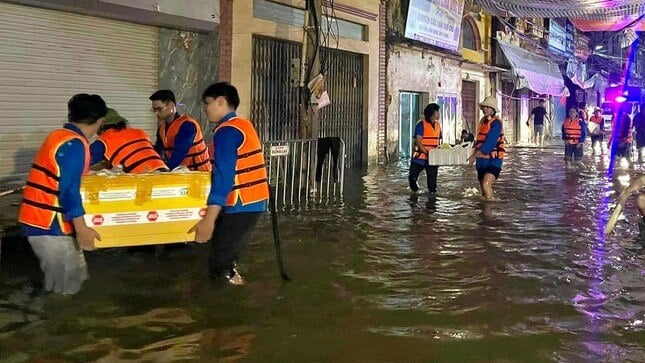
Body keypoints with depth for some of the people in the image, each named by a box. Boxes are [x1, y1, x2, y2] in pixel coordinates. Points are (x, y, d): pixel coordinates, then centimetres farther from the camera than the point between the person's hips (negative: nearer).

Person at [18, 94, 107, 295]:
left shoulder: (58, 136, 12)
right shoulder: (74, 144, -18)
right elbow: (69, 190, -23)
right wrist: (81, 229, -21)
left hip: (39, 218, 10)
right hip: (50, 224, -10)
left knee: (73, 276, 16)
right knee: (65, 288, -2)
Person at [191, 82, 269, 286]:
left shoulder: (226, 131, -14)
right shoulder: (244, 125, 15)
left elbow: (224, 176, -24)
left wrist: (209, 219, -28)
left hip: (241, 203, -10)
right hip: (254, 200, 10)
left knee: (218, 265, -5)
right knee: (226, 255, 17)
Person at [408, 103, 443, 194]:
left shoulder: (438, 125, 10)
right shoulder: (421, 124, -11)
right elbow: (418, 141, -17)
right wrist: (427, 152, -26)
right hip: (420, 157, -5)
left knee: (432, 179, 5)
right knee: (413, 177, 4)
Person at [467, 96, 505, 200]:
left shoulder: (496, 123, -13)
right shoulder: (483, 121, 13)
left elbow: (489, 143, -21)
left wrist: (474, 155, -19)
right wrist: (476, 153, 9)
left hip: (493, 161, -9)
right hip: (482, 160, 9)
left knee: (486, 184, -26)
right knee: (483, 187, 14)